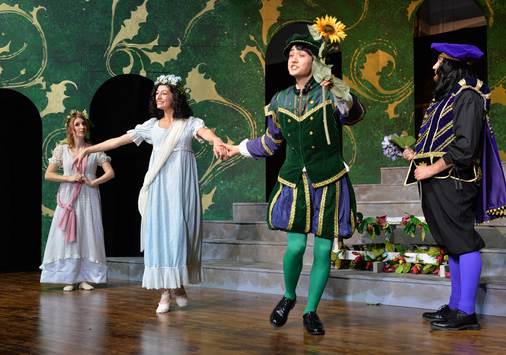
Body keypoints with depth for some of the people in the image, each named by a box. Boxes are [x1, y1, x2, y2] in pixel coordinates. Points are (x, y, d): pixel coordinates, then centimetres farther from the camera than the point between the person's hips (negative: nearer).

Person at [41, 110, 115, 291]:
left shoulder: (94, 150, 4)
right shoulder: (61, 150, 6)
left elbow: (110, 173, 1)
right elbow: (48, 174, 4)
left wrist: (92, 182, -11)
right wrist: (69, 178, -9)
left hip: (88, 198, 0)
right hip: (68, 198, 0)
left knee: (88, 236, -2)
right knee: (67, 237, -3)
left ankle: (84, 278, 5)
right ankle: (70, 279, 4)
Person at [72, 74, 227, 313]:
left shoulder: (189, 123, 4)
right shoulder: (152, 125, 13)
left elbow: (205, 132, -19)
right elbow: (118, 141, 14)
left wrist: (216, 141, -42)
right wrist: (87, 150, 11)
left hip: (182, 183, -2)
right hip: (159, 184, 2)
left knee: (180, 230, -3)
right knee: (159, 231, -3)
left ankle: (179, 285, 14)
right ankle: (165, 291, 0)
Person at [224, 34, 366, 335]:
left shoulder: (329, 94, -2)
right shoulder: (280, 101, 8)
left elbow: (355, 114, -22)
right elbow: (271, 142, 22)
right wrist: (238, 149, 29)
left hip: (328, 183, -2)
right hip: (295, 182, 2)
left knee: (323, 251, 2)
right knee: (295, 247, -7)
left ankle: (311, 311, 19)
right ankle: (289, 297, 22)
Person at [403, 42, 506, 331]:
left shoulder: (467, 96, -11)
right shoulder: (447, 96, 18)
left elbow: (464, 147, -20)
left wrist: (430, 169, -16)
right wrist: (417, 155, 16)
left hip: (452, 182, -10)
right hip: (438, 183, 10)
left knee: (463, 243, -6)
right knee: (452, 244, 13)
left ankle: (467, 312, -3)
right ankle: (456, 306, 20)